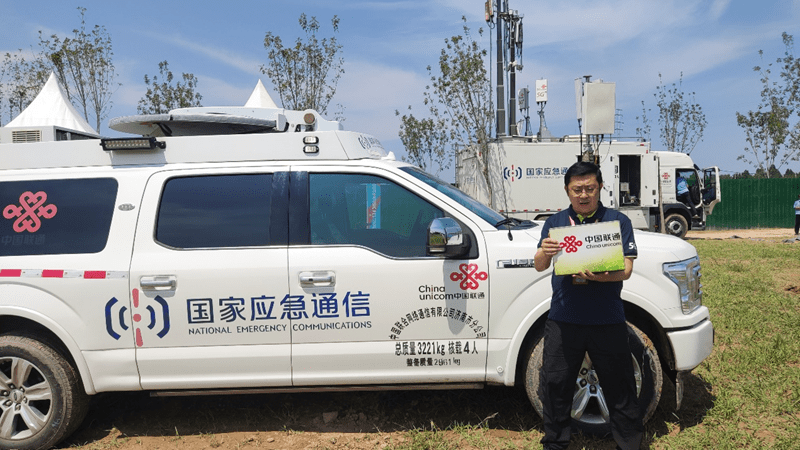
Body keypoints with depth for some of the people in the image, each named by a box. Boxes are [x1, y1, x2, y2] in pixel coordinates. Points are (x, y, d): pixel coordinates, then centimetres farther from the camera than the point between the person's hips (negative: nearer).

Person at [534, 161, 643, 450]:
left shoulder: (617, 221, 3)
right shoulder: (555, 222, 9)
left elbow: (626, 269, -5)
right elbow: (539, 266, 1)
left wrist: (599, 277, -26)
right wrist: (544, 252, -23)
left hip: (607, 321, -1)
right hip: (563, 319, 2)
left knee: (619, 386, 8)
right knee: (554, 385, 8)